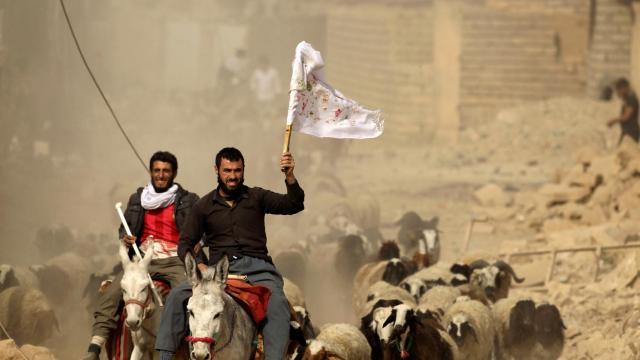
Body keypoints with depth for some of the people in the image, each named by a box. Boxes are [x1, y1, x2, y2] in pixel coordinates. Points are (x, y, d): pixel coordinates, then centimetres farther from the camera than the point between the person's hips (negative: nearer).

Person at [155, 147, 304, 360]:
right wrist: (198, 266, -7)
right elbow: (185, 244, 14)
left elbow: (293, 206, -1)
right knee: (177, 296, -20)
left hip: (256, 268, -1)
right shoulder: (204, 206, 13)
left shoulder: (257, 198, 11)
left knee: (277, 303, -32)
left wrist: (290, 178, -20)